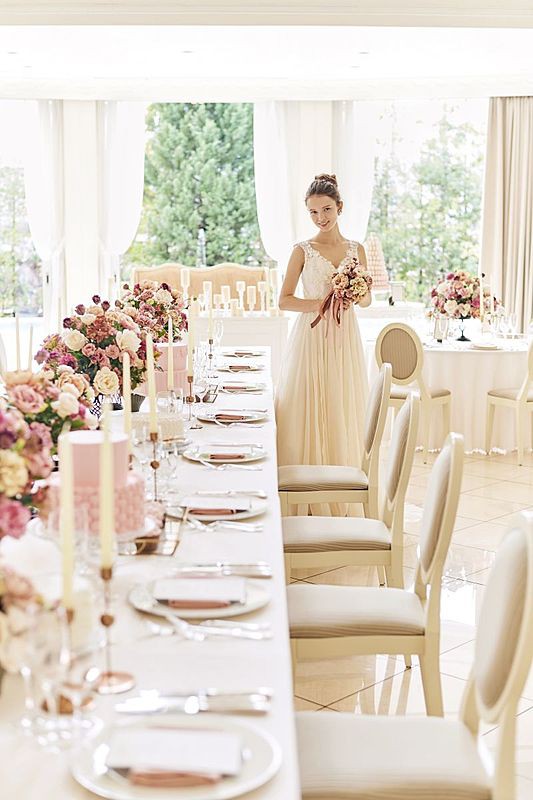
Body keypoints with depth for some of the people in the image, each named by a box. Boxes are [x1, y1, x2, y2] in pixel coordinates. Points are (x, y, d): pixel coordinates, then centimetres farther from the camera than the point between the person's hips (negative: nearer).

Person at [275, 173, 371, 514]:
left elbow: (368, 297, 14)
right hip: (311, 336, -3)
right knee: (309, 413, -4)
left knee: (344, 413, 5)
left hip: (345, 337, 3)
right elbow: (285, 300, -3)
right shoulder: (303, 250, 1)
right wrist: (321, 304, -16)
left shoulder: (356, 249, 9)